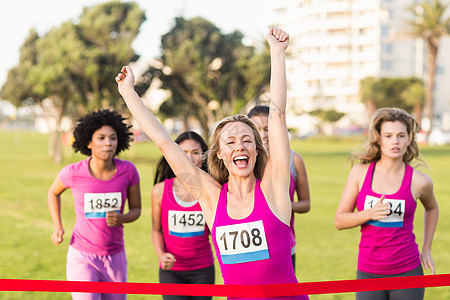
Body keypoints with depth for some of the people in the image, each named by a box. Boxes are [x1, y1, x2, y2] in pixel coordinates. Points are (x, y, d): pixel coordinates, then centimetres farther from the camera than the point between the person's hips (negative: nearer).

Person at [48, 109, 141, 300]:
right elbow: (53, 192, 9)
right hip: (82, 258, -3)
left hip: (115, 258, 3)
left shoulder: (128, 171, -9)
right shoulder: (73, 173, -13)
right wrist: (58, 227, -2)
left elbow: (136, 209, 4)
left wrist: (121, 219, -18)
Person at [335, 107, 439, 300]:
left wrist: (426, 249, 15)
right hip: (368, 273, 1)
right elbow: (339, 220, 1)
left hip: (407, 272, -1)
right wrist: (370, 213, -16)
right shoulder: (360, 173, -2)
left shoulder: (419, 181, -4)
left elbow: (432, 208, 19)